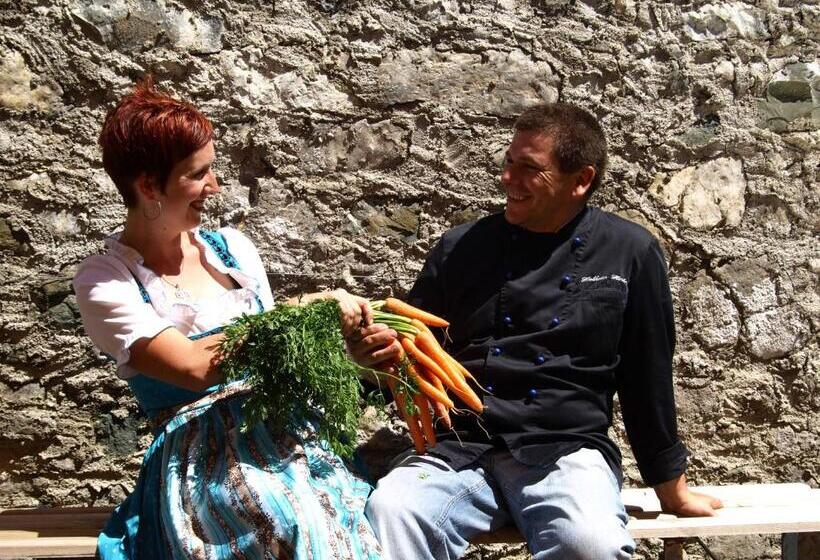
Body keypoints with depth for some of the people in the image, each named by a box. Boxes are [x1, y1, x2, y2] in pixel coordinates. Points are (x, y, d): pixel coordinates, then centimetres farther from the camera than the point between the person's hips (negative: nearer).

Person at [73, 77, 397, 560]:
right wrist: (306, 308, -15)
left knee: (357, 519, -30)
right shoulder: (104, 280, -2)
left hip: (282, 431, 4)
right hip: (200, 455, -4)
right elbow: (192, 366, -17)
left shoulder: (232, 247, 13)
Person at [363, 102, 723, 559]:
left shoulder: (630, 253, 4)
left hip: (567, 450, 0)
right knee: (388, 514, -31)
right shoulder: (461, 248, 9)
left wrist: (672, 488, 15)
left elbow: (647, 376, 9)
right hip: (459, 447, 1)